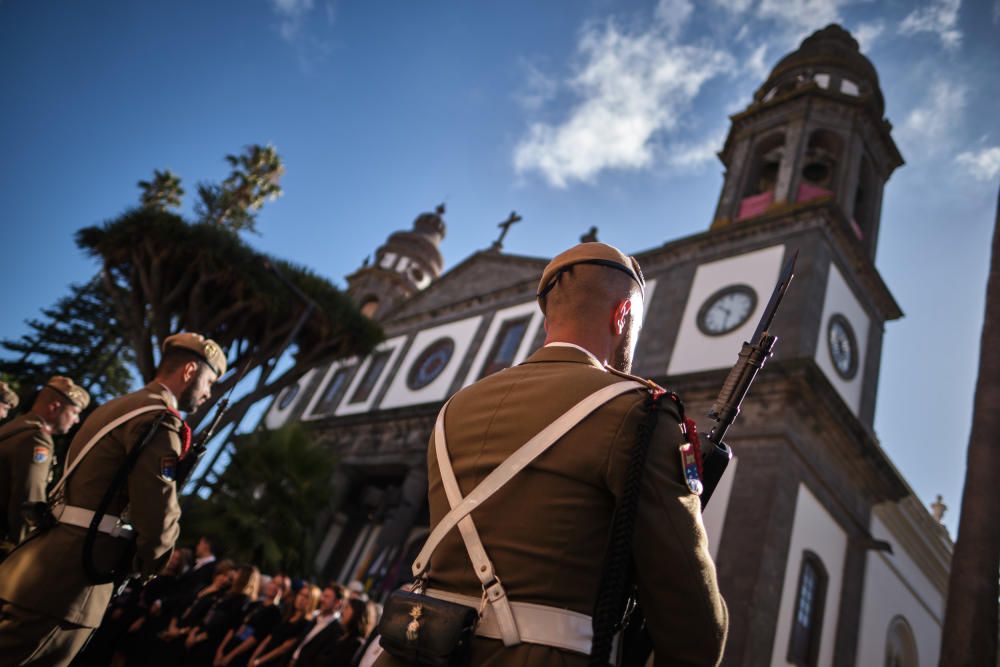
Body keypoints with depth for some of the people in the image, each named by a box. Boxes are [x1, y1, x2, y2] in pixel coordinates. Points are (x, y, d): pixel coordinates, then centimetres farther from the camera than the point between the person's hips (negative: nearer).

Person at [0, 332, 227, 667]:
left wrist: (130, 557, 19)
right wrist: (148, 563, -1)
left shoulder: (120, 406, 16)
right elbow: (158, 512, -21)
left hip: (53, 572, 10)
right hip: (70, 579, -10)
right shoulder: (159, 419, -17)